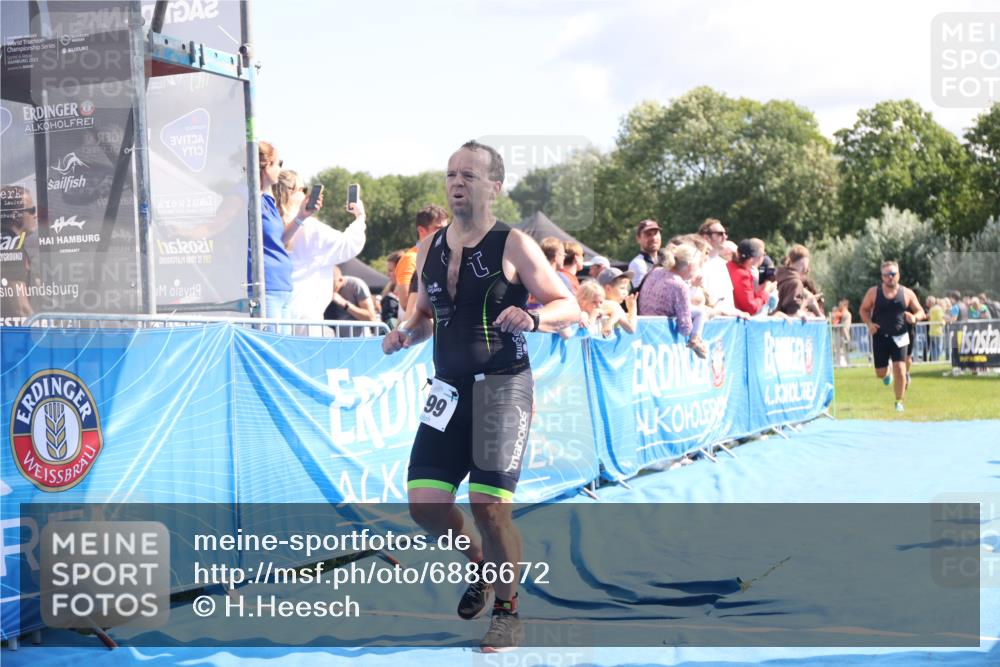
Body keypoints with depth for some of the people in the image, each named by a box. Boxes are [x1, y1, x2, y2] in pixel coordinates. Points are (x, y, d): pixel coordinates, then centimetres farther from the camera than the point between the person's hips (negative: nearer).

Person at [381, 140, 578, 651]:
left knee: (489, 505, -10)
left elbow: (569, 307, -6)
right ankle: (479, 559, 29)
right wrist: (406, 333, 2)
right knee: (424, 503, -1)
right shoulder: (429, 248, 10)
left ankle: (507, 612, 10)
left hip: (502, 387, -5)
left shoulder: (513, 246, -7)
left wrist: (533, 317, -26)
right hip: (449, 389, 5)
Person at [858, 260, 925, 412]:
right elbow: (864, 310, 9)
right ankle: (887, 374, 45)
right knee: (880, 373, 6)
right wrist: (869, 323, -10)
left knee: (900, 369, -11)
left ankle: (899, 402, 6)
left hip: (899, 337, -1)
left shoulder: (907, 293, 0)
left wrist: (915, 317, -17)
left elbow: (920, 312, 7)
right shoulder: (874, 292, -2)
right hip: (880, 336, 1)